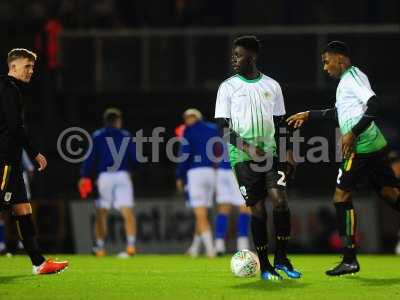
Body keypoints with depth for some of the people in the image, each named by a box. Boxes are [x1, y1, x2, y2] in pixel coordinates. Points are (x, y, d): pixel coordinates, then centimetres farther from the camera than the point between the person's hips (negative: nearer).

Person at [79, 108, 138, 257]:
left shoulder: (97, 136, 9)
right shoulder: (126, 136, 10)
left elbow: (90, 158, -1)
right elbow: (135, 159, 7)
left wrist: (85, 177, -1)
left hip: (104, 176, 0)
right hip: (122, 175, 0)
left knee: (101, 214, 7)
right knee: (128, 212, -6)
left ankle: (100, 247, 5)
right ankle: (131, 245, -19)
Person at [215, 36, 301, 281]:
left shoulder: (272, 86, 10)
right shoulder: (228, 87, 2)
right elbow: (223, 127, -3)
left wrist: (288, 151, 5)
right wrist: (245, 146, -16)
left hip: (269, 152, 2)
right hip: (242, 157, -2)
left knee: (280, 200, -14)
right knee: (258, 209, -4)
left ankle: (282, 258, -1)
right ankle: (264, 265, 7)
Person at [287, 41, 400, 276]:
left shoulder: (352, 76, -9)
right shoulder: (348, 79, 21)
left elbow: (374, 105, -22)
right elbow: (339, 112, 36)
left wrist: (353, 133, -24)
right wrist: (309, 115, 39)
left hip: (362, 147, -10)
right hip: (375, 145, 10)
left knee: (342, 195, -5)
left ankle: (350, 260, -5)